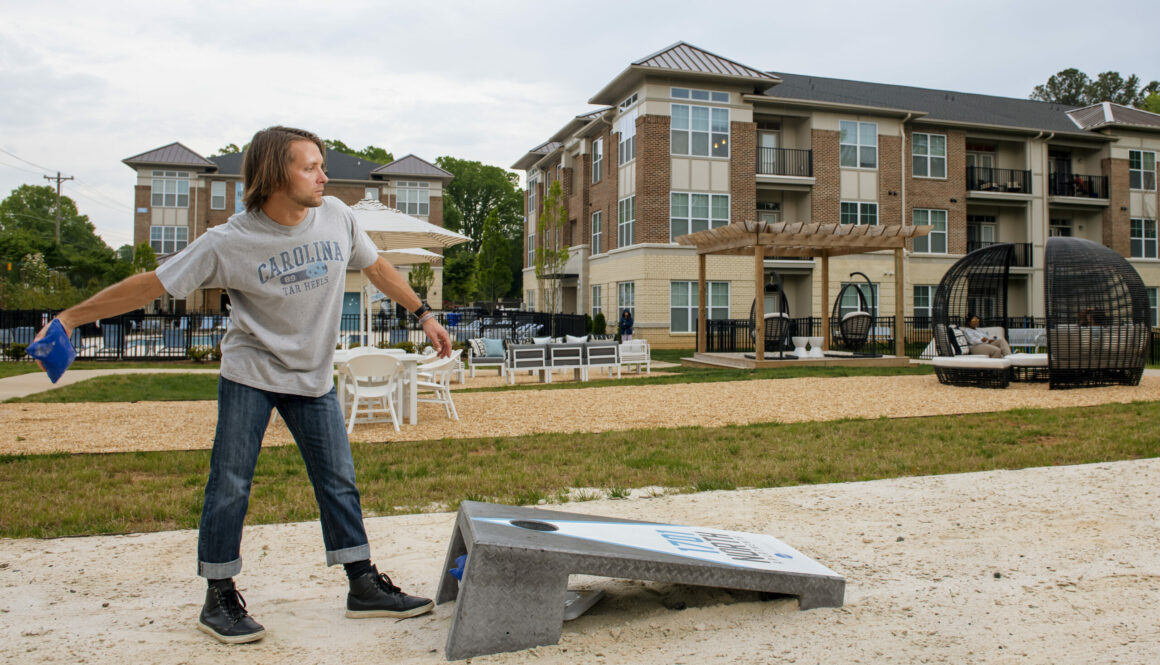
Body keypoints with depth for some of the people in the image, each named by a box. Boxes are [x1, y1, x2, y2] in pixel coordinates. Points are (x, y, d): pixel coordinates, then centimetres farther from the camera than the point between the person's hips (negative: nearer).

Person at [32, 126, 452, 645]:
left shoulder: (337, 218, -8)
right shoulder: (229, 243, -18)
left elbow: (377, 268, 7)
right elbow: (150, 285, -13)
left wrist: (424, 315, 9)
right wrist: (71, 318, -13)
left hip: (313, 375, 3)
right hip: (250, 373, -3)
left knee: (338, 480, 5)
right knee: (230, 484, 0)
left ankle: (363, 587, 15)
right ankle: (219, 598, 17)